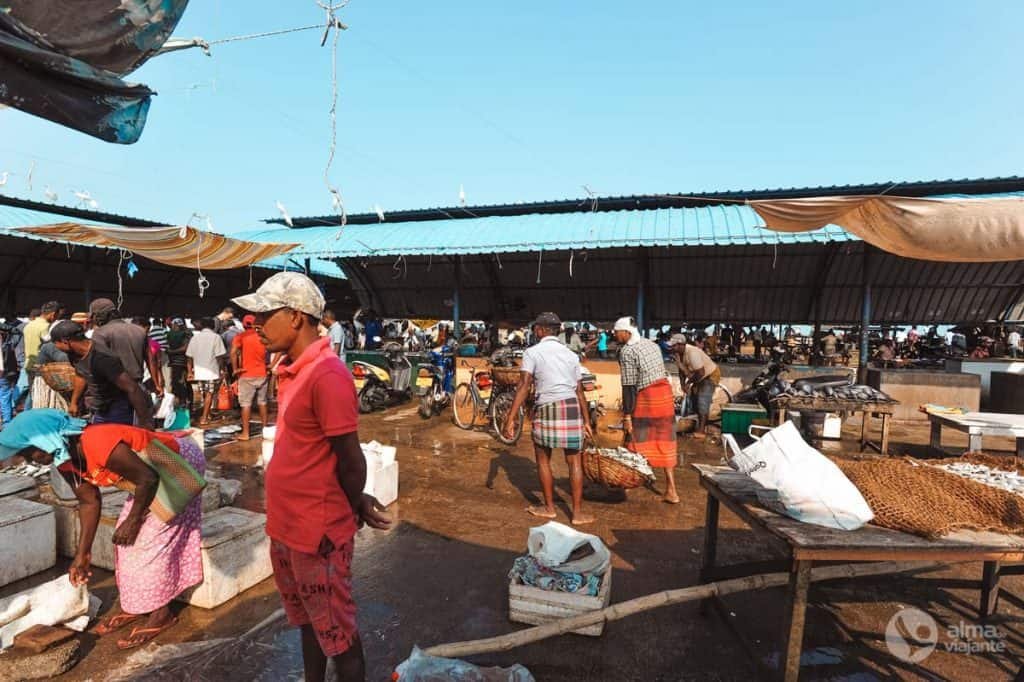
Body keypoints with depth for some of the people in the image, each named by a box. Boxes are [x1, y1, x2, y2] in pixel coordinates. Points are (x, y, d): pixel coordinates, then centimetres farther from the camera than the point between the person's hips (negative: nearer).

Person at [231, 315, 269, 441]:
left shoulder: (241, 336, -5)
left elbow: (233, 352, -20)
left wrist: (235, 369, -11)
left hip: (247, 375, -3)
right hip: (262, 374, 3)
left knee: (246, 403, 2)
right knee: (262, 402, 15)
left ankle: (245, 433, 4)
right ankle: (264, 428, 23)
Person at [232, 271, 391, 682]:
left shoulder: (327, 375, -25)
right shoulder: (295, 369, 6)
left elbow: (350, 458, -20)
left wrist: (354, 507, -3)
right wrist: (355, 502, 11)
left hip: (317, 532, -9)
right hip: (286, 527, 9)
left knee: (335, 632, 11)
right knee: (306, 619, 25)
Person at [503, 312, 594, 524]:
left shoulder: (532, 352, 0)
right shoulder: (571, 354, 14)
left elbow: (524, 387, -11)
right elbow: (579, 391, 12)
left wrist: (510, 418, -13)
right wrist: (586, 421, 18)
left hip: (546, 408, -3)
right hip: (572, 407, 3)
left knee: (543, 459, 15)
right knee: (574, 461, 10)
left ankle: (549, 508, 24)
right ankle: (577, 512, 13)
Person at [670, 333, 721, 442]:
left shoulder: (692, 353, -35)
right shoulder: (678, 354, -7)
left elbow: (701, 372, -34)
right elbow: (682, 370, 5)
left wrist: (689, 382, -22)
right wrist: (682, 384, -7)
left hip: (710, 376, -9)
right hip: (698, 378, 9)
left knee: (703, 401, -17)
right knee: (695, 400, 13)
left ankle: (701, 431, -16)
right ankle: (701, 426, 29)